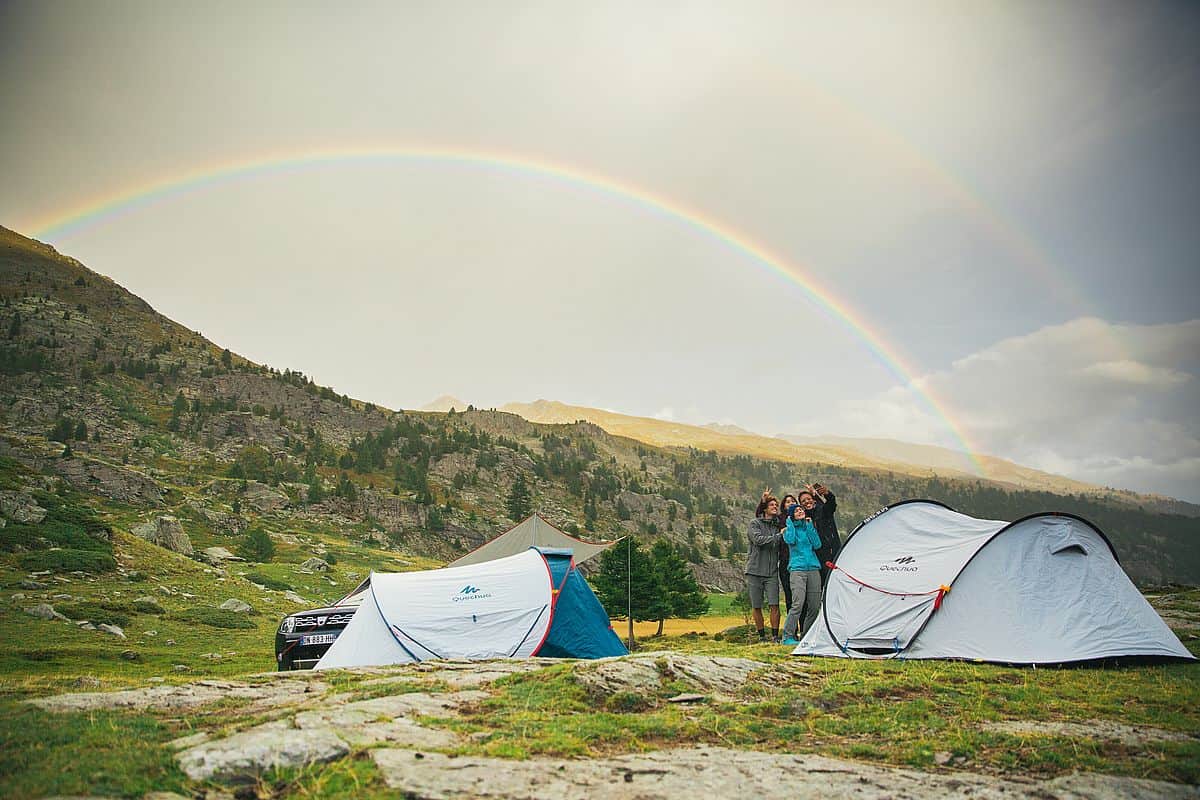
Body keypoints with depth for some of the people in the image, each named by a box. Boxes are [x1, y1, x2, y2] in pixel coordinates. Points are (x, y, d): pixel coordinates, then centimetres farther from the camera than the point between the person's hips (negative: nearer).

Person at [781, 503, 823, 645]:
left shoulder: (809, 527, 16)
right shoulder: (790, 528, 6)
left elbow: (817, 544, 2)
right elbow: (790, 540, -17)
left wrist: (810, 526, 0)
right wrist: (790, 523, -4)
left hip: (813, 568, 5)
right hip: (797, 569, -5)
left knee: (814, 605, 3)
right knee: (798, 603, -17)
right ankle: (788, 636, -13)